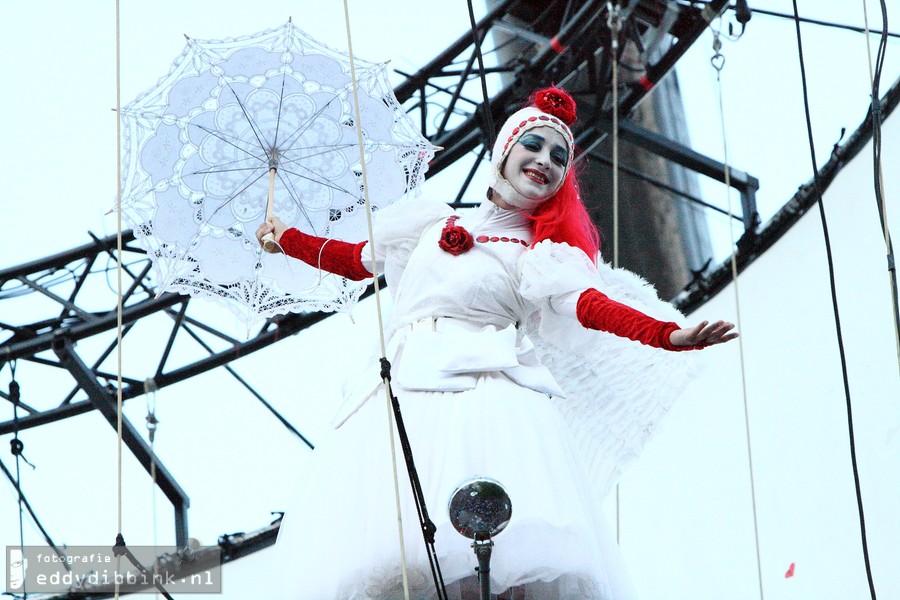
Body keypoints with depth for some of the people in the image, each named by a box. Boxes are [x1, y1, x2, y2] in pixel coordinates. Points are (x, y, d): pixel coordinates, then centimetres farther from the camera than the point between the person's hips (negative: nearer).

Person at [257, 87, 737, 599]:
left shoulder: (542, 254, 13)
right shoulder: (434, 223, 24)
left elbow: (591, 304, -6)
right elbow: (357, 259, 38)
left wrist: (671, 335, -25)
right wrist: (287, 239, 52)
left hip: (490, 396, -3)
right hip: (403, 395, 3)